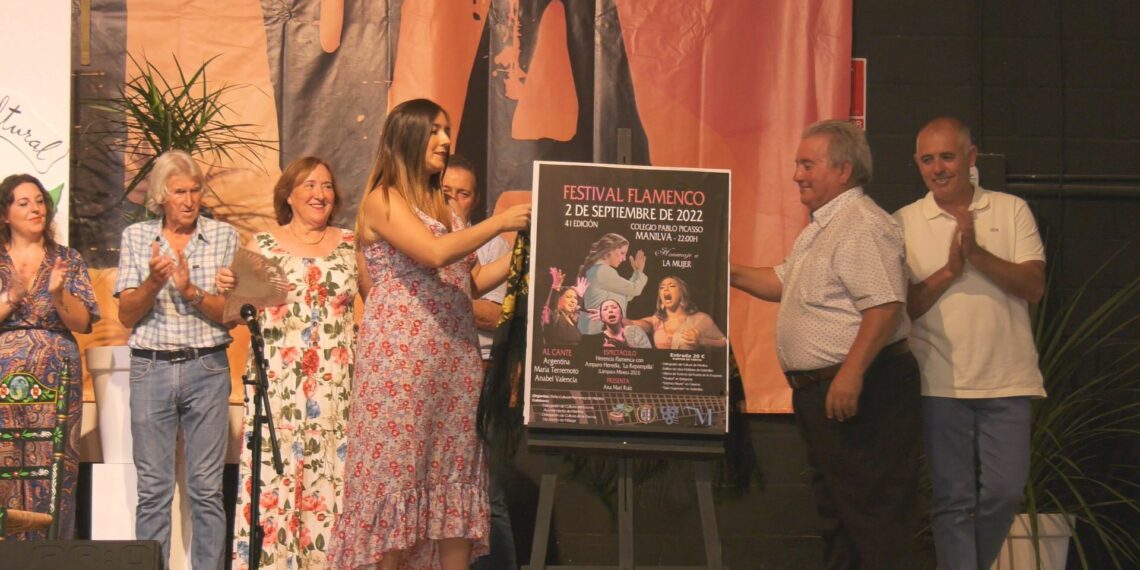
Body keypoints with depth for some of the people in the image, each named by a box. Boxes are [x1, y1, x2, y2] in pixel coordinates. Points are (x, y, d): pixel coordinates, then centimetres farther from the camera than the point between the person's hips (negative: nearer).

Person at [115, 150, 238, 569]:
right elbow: (127, 315, 4)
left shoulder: (223, 236, 5)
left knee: (207, 487, -1)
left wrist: (191, 291, -16)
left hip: (207, 368, 0)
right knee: (153, 489, 1)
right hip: (151, 367, 1)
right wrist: (153, 283, -15)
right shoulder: (136, 237, 8)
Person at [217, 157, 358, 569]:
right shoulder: (263, 244, 8)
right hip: (278, 384, -1)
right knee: (273, 477, -7)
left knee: (332, 478, -2)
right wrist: (226, 289, -11)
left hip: (336, 387, 1)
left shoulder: (351, 245, 12)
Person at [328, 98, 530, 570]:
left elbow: (470, 282, 16)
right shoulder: (383, 200, -3)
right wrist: (500, 222, -13)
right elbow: (434, 253, -18)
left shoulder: (440, 205, 20)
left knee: (454, 469, 2)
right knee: (399, 468, -6)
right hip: (401, 354, -7)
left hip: (454, 355, 7)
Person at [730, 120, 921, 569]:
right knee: (836, 510, 16)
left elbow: (885, 306, -26)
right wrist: (731, 274, 16)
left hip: (858, 389, -11)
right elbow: (784, 283, 29)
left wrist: (851, 374, -30)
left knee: (873, 513, -9)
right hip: (819, 391, 11)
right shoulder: (822, 227, 18)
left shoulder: (862, 226, -17)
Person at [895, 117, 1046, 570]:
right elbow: (901, 307, -2)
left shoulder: (1012, 211, 4)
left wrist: (977, 254, -17)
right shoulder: (904, 223, 3)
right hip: (940, 384, -1)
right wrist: (949, 271, -16)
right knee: (952, 498, 2)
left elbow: (1034, 286, -6)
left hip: (1006, 380, 1)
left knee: (1005, 491, 3)